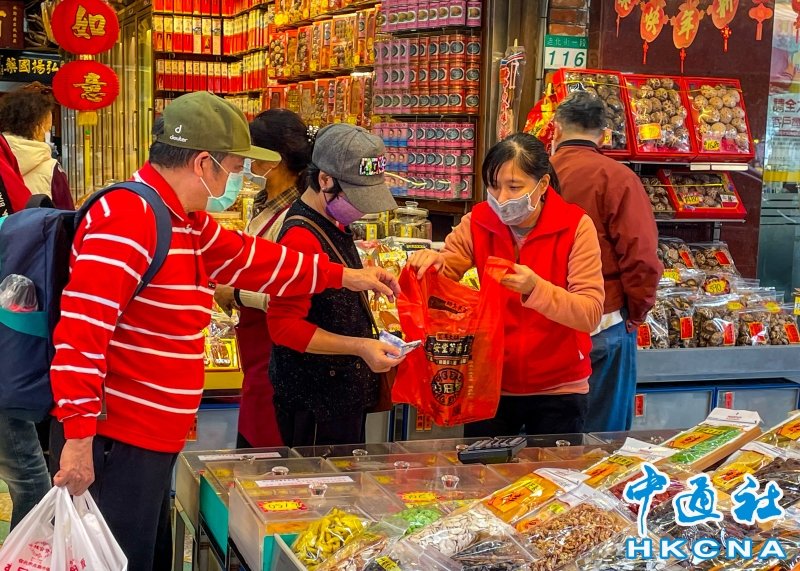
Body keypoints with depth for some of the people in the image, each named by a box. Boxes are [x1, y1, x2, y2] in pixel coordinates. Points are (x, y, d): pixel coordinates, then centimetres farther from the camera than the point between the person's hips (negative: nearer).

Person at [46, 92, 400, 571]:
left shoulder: (187, 222, 13)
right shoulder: (128, 217, -19)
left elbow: (253, 259, 26)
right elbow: (82, 330, -25)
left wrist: (346, 276, 29)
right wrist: (79, 437, -25)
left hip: (153, 442, 10)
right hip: (111, 445, -10)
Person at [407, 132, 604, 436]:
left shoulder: (575, 226, -13)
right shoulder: (477, 222, -5)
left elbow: (591, 314, -21)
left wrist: (536, 288, -37)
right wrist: (431, 263, -28)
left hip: (558, 390, -2)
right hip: (490, 386, 2)